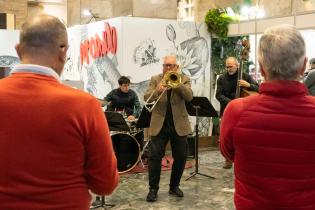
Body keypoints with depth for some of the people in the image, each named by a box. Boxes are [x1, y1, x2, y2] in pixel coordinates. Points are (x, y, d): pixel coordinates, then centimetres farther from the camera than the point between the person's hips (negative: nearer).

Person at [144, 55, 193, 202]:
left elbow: (189, 97, -11)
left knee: (180, 157, 6)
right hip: (159, 124, -1)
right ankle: (153, 188, 6)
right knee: (154, 156, -5)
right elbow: (146, 97, -8)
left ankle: (174, 186, 22)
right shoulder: (155, 79, 5)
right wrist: (158, 90, -28)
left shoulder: (184, 79, 5)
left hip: (179, 124, 1)